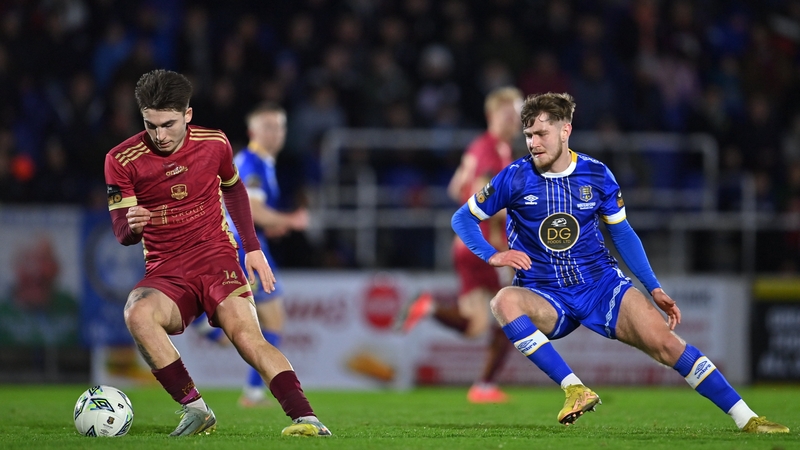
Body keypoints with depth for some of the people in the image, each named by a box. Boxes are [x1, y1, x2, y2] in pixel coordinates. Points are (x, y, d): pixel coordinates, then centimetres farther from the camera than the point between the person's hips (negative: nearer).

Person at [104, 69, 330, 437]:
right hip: (165, 273, 0)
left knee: (246, 335, -27)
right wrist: (132, 226, -28)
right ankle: (195, 410, -26)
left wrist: (253, 248, 18)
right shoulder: (122, 160, -5)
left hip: (217, 259, 0)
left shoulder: (214, 144, 0)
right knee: (138, 315, -33)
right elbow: (122, 234, -3)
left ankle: (305, 418, -35)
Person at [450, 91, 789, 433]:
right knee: (504, 302, -35)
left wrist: (654, 288, 5)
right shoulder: (516, 178, -6)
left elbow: (621, 233, 12)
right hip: (545, 297, -1)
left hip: (602, 285, 1)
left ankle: (746, 418, -9)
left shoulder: (596, 174, 0)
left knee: (666, 343, -16)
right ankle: (574, 389, -34)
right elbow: (463, 218, 4)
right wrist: (492, 256, -14)